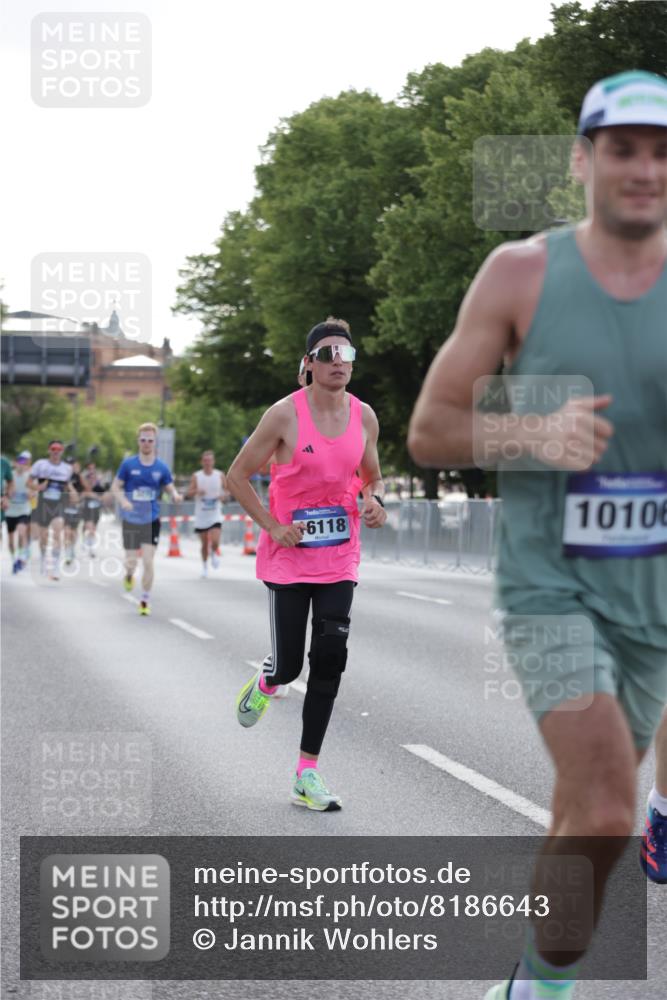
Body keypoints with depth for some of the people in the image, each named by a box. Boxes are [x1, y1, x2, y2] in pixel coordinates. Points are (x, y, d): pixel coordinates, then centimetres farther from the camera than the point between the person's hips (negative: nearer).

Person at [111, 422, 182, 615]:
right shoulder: (128, 464, -4)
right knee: (131, 562, 4)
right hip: (131, 520, 0)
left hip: (152, 521, 0)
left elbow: (171, 488, 6)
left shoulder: (161, 468, -1)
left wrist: (176, 496, -18)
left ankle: (145, 600, 8)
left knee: (148, 562, -8)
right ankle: (129, 575, 43)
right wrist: (123, 500, -19)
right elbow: (115, 486, 1)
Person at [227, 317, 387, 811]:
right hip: (289, 553, -3)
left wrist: (375, 500, -3)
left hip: (340, 556, 3)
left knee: (330, 658, -7)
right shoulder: (286, 414, -10)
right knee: (289, 664, -3)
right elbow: (237, 476, -4)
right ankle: (264, 685, 38)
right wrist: (273, 526, -12)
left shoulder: (365, 417, 4)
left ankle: (307, 774, 0)